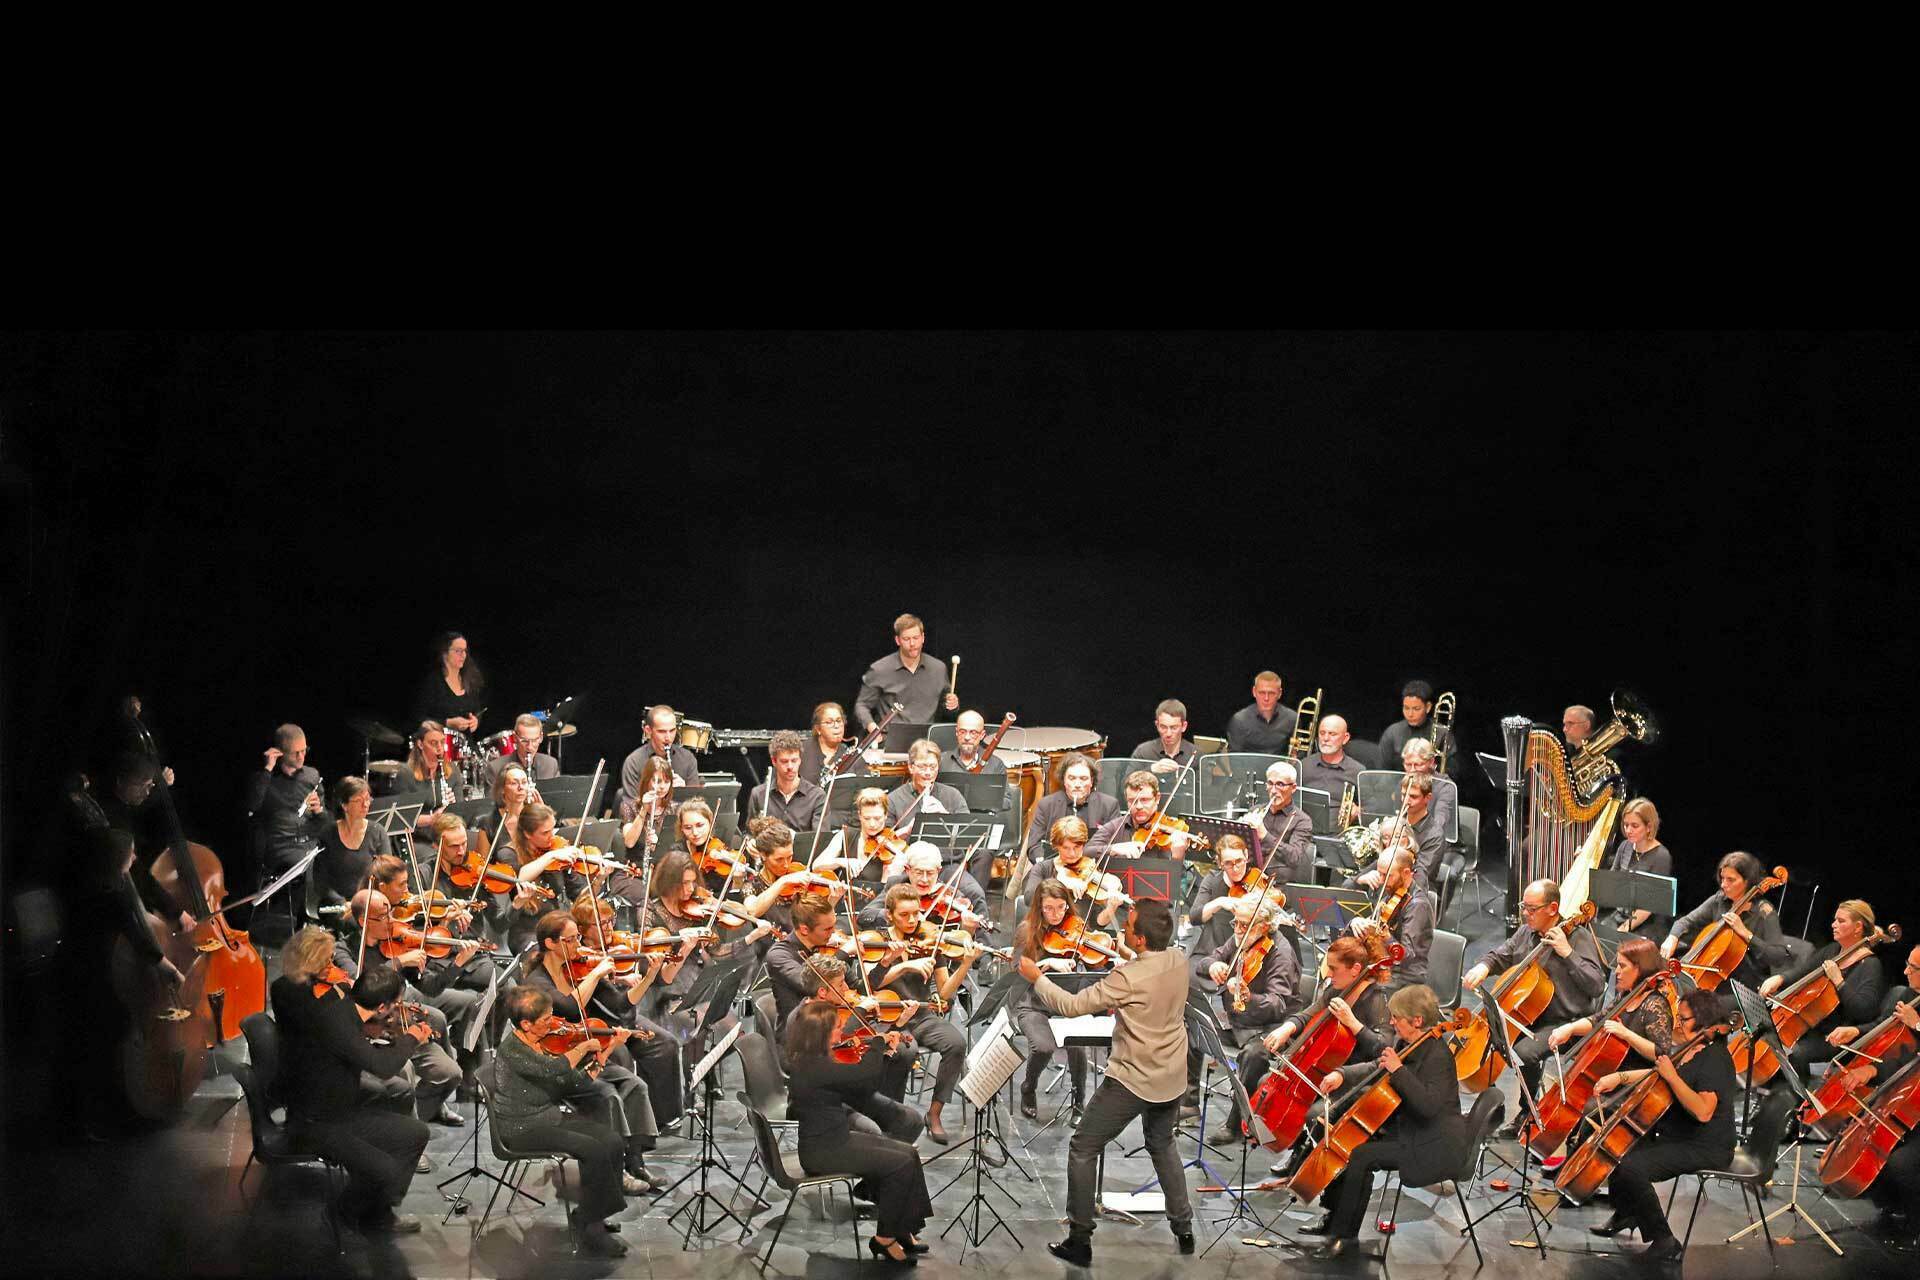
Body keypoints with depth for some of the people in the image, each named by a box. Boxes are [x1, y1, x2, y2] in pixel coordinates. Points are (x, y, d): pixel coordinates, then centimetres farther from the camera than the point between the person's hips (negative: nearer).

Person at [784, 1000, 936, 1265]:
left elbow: (862, 1092, 10)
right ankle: (884, 1240, 2)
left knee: (908, 1153, 6)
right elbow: (865, 1073, -31)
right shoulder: (812, 1066, -25)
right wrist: (879, 1042, -12)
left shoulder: (809, 1061, 7)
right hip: (821, 1151, -10)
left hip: (834, 1138, 10)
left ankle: (903, 1231, 12)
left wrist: (885, 1051, 1)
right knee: (901, 1164, -12)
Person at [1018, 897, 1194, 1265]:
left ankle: (1080, 1242, 10)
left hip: (1132, 1081, -7)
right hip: (1172, 1079, 7)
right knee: (1162, 1145, 30)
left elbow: (1072, 1006, -21)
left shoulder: (1128, 978, -27)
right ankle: (1184, 1230, 32)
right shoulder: (1179, 962, -6)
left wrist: (1036, 978, -8)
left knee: (1082, 1150, 8)